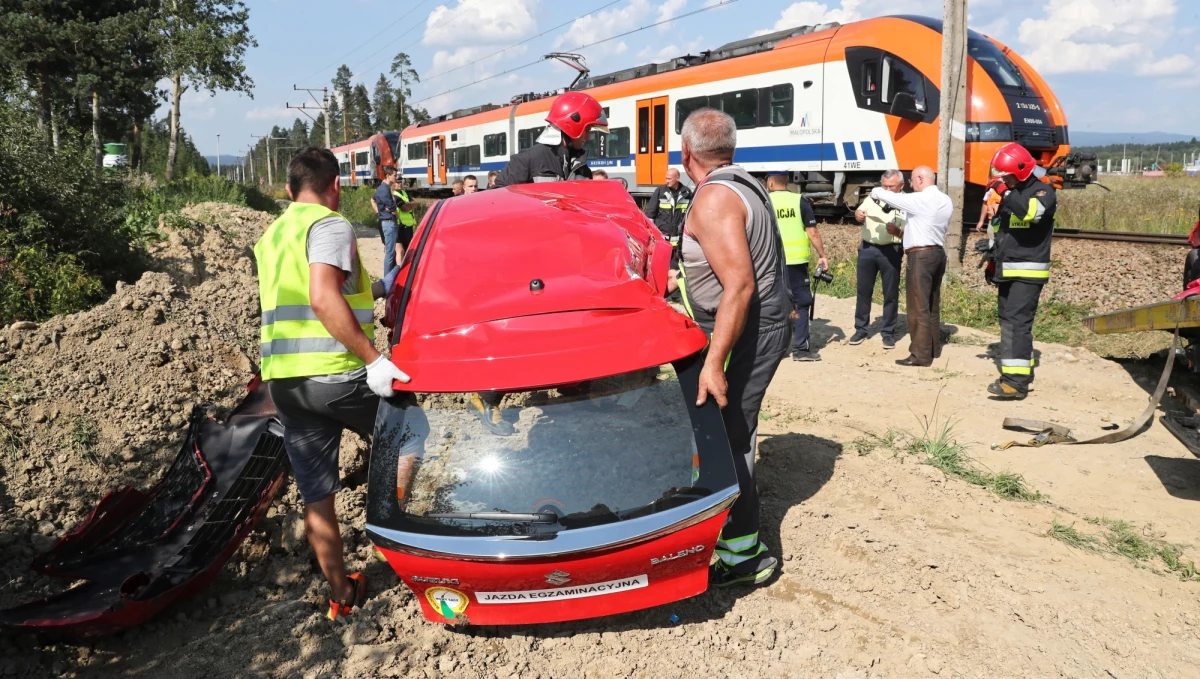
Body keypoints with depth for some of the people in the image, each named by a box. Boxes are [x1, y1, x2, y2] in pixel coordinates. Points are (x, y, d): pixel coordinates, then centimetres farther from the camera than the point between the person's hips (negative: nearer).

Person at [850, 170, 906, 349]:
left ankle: (888, 332, 14)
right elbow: (859, 212, -1)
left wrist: (897, 231, -32)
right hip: (867, 248, 3)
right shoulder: (872, 198, 7)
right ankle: (860, 329, 20)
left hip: (891, 251, -3)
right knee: (863, 290, 9)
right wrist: (858, 215, -25)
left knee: (891, 293, 3)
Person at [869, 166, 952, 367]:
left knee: (918, 307, -5)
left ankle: (921, 355, -2)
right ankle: (933, 349, 24)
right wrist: (907, 229, 20)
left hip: (921, 256, -9)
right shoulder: (946, 201, 12)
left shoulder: (919, 200, -14)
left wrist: (877, 191, 9)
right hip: (938, 253, 9)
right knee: (932, 305, 16)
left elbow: (887, 196, -12)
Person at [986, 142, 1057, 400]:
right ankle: (1020, 371, 24)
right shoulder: (1009, 193, 16)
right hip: (1007, 270, 9)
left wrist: (1008, 194, -27)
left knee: (1017, 322, -16)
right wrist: (992, 246, 16)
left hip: (1028, 271, -9)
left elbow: (1032, 211, -33)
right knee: (1007, 321, 13)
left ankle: (1017, 381, -19)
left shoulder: (1043, 191, -8)